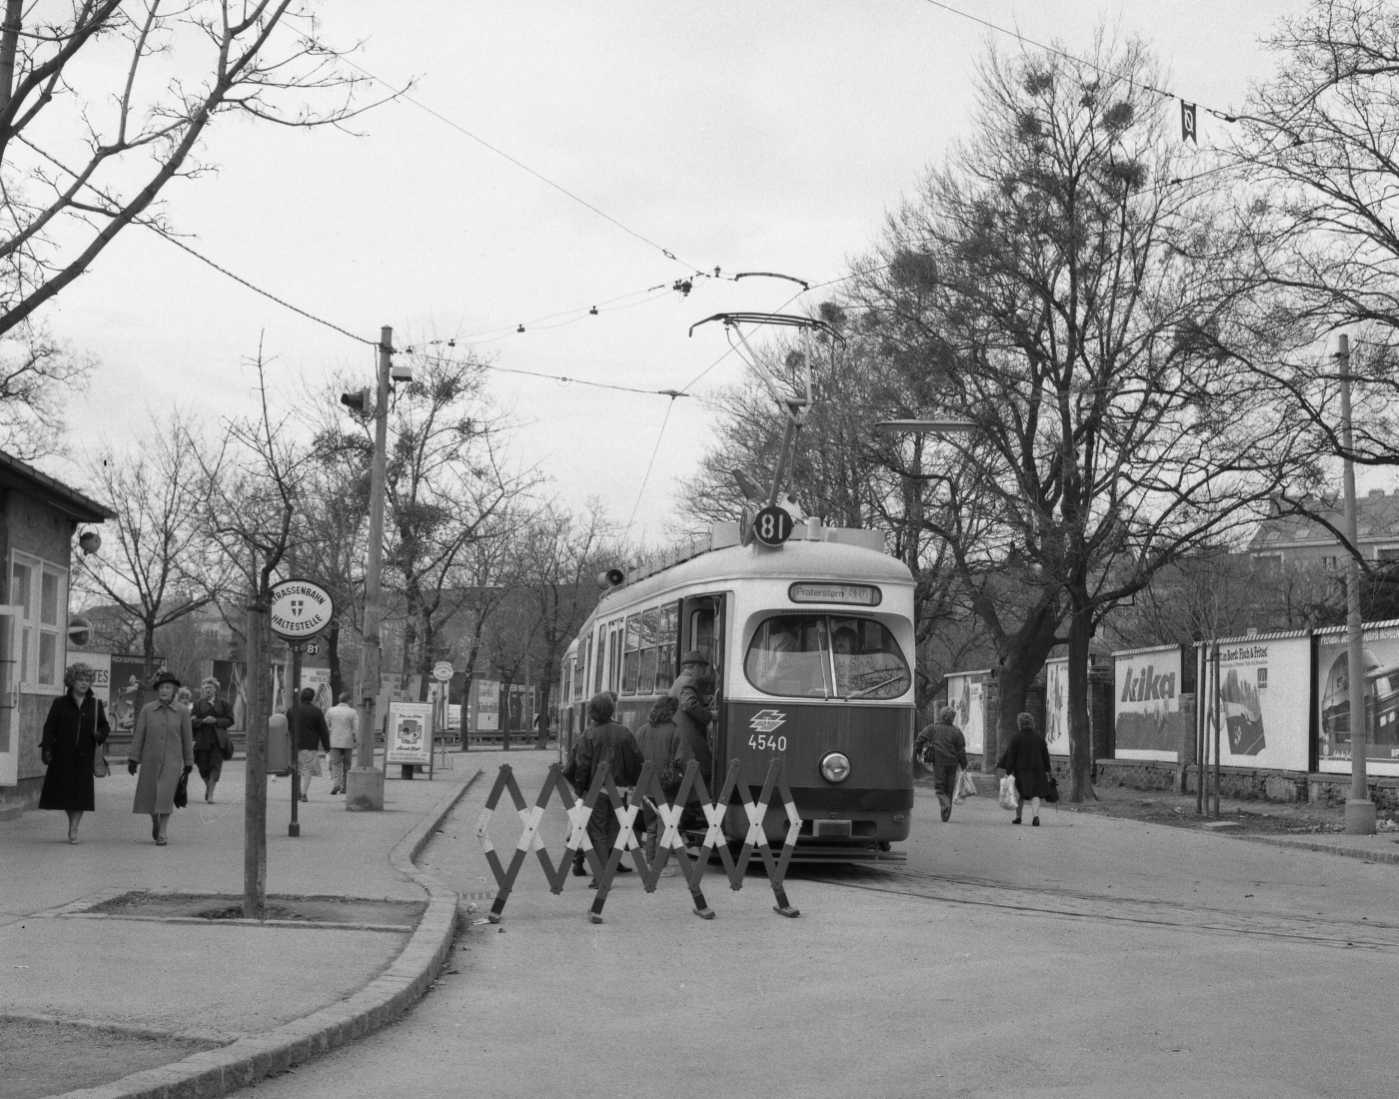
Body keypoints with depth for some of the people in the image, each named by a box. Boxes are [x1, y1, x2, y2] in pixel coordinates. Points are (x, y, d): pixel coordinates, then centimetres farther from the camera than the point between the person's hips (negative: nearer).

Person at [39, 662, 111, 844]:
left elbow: (105, 726, 15)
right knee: (64, 790, 3)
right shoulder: (60, 703, 3)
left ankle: (74, 829, -3)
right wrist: (47, 748, -12)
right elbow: (49, 727, 0)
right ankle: (72, 823, 24)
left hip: (85, 755, 1)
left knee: (81, 792, -6)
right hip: (62, 755, 0)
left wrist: (100, 735, -7)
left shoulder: (95, 704, 8)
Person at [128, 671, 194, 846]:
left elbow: (187, 738, 3)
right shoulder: (147, 709, -1)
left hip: (172, 761, -2)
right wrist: (133, 758, -2)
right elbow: (138, 735, 1)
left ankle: (162, 834, -2)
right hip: (150, 759, 2)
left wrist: (189, 763, 6)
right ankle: (155, 823, 38)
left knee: (165, 796, -10)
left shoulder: (182, 712, -2)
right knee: (149, 794, 9)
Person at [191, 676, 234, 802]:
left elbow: (230, 720, 2)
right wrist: (203, 721, -16)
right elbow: (192, 721, 3)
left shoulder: (223, 704, 6)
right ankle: (208, 786, 31)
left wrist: (216, 721, -12)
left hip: (218, 739, -1)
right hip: (203, 739, 1)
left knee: (215, 766, -8)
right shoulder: (198, 705, 9)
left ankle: (210, 793, -6)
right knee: (203, 766, 4)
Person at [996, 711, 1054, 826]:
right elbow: (1045, 754, 9)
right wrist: (1047, 770, 15)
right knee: (1035, 794, -1)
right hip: (1037, 770, 2)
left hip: (1020, 770, -2)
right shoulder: (1039, 736, 5)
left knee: (1020, 795, 12)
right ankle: (1036, 816, -21)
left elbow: (1010, 755, -8)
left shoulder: (1015, 737, -7)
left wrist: (1008, 771, -5)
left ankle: (1018, 817, 21)